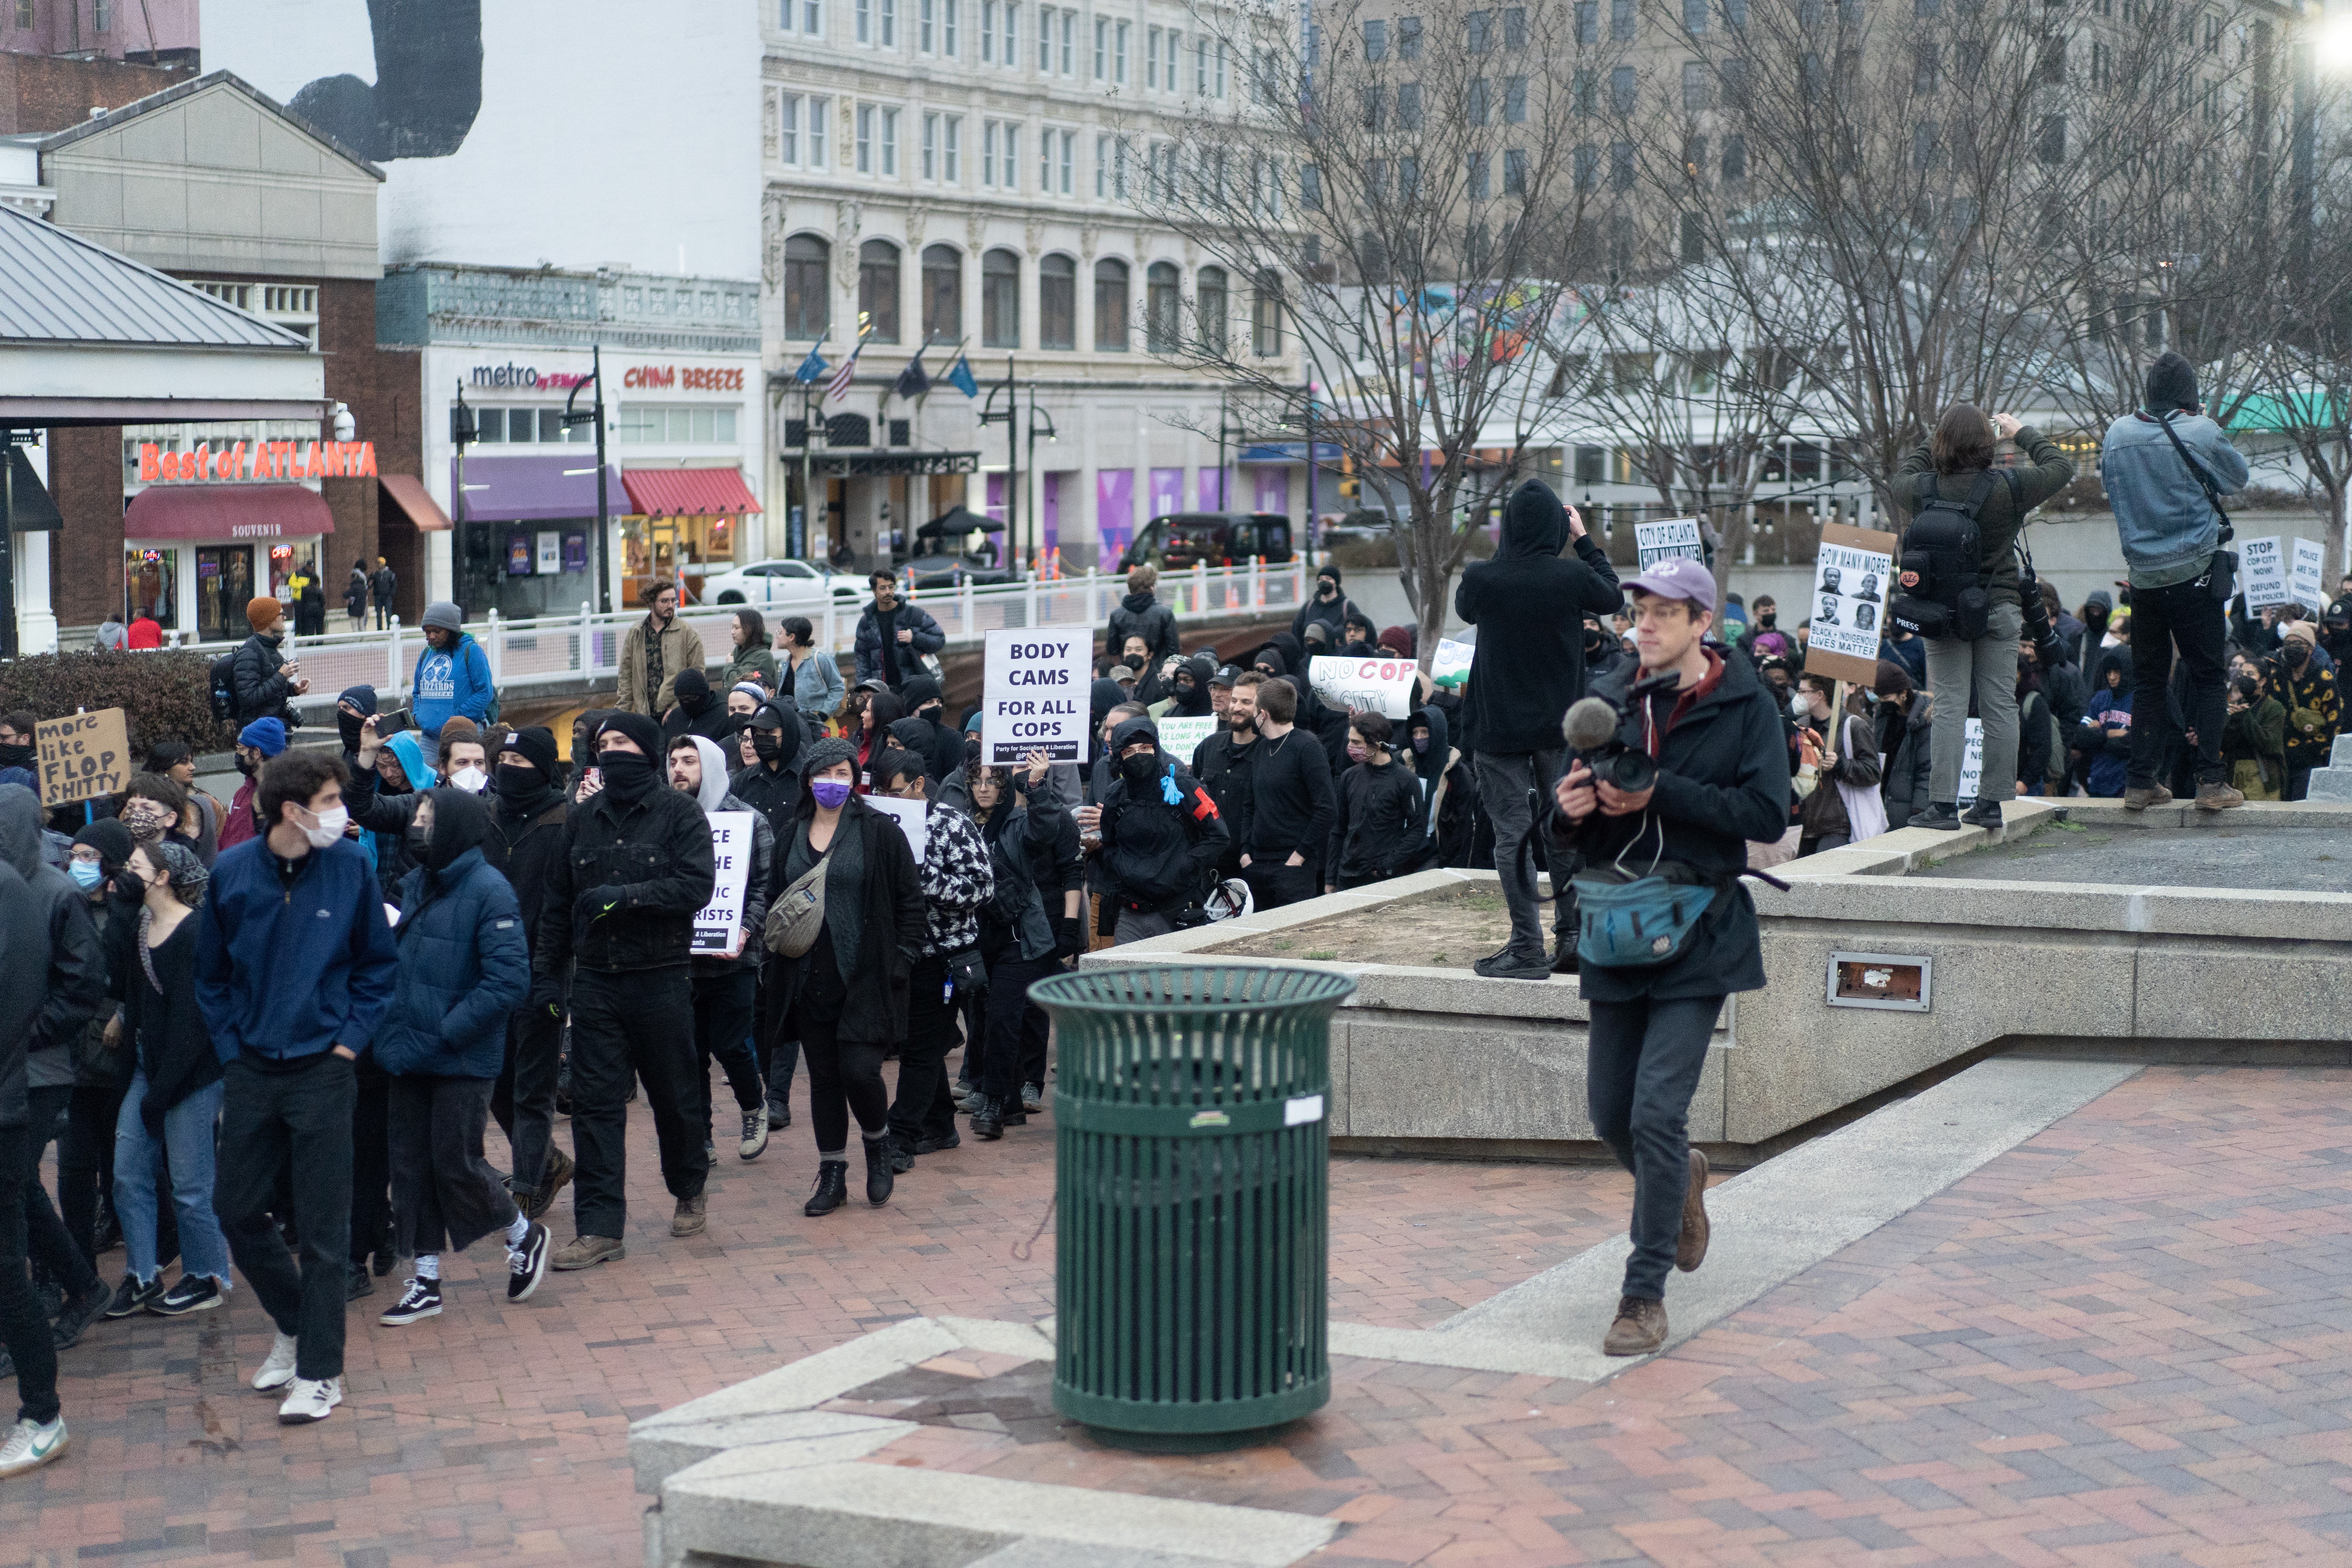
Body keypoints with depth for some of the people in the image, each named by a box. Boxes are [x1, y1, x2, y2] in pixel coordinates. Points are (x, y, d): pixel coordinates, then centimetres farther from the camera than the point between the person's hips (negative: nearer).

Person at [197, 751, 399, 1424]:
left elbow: (379, 964, 3)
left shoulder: (351, 866, -7)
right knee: (237, 1209, 9)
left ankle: (320, 1370, 10)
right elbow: (211, 972, 7)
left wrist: (351, 1038, -5)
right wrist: (233, 1047, 0)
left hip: (322, 1067, -2)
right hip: (251, 1070, 3)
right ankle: (294, 1326, 32)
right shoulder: (232, 872, -4)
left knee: (323, 1227, 1)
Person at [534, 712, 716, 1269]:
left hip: (661, 981, -3)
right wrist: (546, 973, 7)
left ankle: (690, 1191, 34)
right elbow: (557, 903, 13)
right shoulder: (582, 820, 10)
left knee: (673, 1097, 10)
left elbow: (696, 886, -15)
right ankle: (600, 1227, 0)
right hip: (595, 980, 3)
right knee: (595, 1104, -2)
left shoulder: (679, 814, -3)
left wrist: (624, 896, -20)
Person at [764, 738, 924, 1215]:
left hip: (865, 977, -4)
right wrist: (780, 955, 7)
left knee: (859, 1069, -11)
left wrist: (903, 957, -8)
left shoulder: (878, 830, -3)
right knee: (823, 1077, 8)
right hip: (810, 977, 4)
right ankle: (832, 1173, 18)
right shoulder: (793, 833, 9)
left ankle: (878, 1144, 17)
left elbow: (910, 898, -2)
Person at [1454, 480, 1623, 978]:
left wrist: (1507, 553, 11)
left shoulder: (1482, 579, -14)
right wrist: (1585, 541, 17)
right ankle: (1572, 934, 22)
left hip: (1499, 727, -2)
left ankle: (1528, 947, 0)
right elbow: (1614, 598, 10)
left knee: (1513, 834, 2)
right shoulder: (1573, 576, -12)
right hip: (1561, 726, 2)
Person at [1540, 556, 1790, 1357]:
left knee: (1656, 1114, -13)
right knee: (1610, 1116, 10)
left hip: (1698, 934, -5)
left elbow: (1767, 812, -14)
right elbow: (1567, 839, 11)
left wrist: (1660, 795, -20)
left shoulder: (1744, 705, -3)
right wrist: (1570, 812, -13)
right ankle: (1681, 1179, 43)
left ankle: (1645, 1295, -3)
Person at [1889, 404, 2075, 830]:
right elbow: (2061, 466, 6)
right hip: (2000, 610, 0)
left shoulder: (1923, 489, -8)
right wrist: (2022, 433, 17)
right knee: (2000, 706, 6)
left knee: (1949, 707, 0)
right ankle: (1991, 803, 9)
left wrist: (1937, 442, 23)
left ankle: (1944, 804, -5)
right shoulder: (2008, 486, -11)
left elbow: (1903, 474, 17)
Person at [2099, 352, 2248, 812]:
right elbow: (2238, 476, 8)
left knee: (2148, 679, 10)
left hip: (2143, 578, 4)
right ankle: (2211, 782, -3)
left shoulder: (2117, 434, 2)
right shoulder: (2201, 433, -9)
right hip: (2194, 573, -3)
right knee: (2207, 676, 2)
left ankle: (2140, 783, 8)